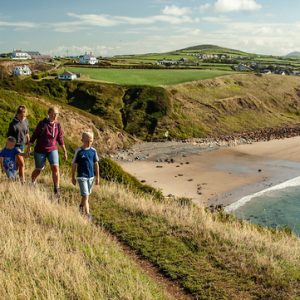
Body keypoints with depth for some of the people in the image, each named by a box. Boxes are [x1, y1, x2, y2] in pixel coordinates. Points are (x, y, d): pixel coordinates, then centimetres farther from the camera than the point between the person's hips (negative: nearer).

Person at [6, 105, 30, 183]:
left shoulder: (25, 121, 3)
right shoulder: (13, 124, -14)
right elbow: (9, 136, -10)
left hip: (22, 145, 6)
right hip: (15, 145, -6)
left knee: (18, 164, 14)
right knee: (22, 164, -8)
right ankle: (23, 181, -2)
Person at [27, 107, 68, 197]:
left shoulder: (57, 125, 1)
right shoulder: (42, 124, -10)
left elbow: (60, 139, 9)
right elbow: (34, 136, -5)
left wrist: (64, 151, 10)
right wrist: (29, 147, -5)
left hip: (52, 150, 2)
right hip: (40, 150, -2)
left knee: (55, 168, -13)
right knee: (38, 170, 10)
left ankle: (57, 190, -5)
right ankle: (32, 183, 40)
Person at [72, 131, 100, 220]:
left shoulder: (93, 151, 1)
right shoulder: (79, 151, -10)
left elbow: (96, 164, 8)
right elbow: (74, 164, -3)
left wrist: (97, 177, 9)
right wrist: (73, 177, 0)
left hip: (91, 176, 5)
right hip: (82, 176, -5)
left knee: (87, 195, 18)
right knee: (85, 195, -10)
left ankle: (82, 207, 43)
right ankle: (87, 214, -6)